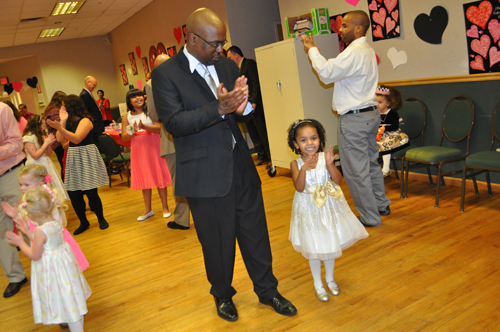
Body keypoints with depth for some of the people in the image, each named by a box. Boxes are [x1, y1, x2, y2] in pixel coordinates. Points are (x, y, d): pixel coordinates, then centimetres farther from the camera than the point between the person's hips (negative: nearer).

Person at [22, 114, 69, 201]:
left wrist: (49, 144, -4)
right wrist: (46, 143, -13)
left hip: (46, 165, 8)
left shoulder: (41, 137, 12)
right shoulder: (28, 138, -11)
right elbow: (35, 156, -17)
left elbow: (48, 153, 14)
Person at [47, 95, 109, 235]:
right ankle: (83, 222, 18)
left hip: (87, 158, -7)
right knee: (73, 193, 3)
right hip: (73, 159, 7)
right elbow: (60, 139, 3)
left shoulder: (85, 121, -10)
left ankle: (101, 219, 16)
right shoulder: (69, 121, 12)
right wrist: (63, 121, -1)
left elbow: (77, 139, -23)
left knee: (91, 192, -6)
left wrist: (59, 127, -32)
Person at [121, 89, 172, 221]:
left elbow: (159, 128, -15)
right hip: (138, 150, 3)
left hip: (153, 147, -3)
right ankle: (148, 210, 21)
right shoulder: (127, 117, 4)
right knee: (144, 178, 10)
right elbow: (124, 138, 1)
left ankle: (165, 207, 14)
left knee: (159, 175, 2)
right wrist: (132, 131, -18)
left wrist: (144, 126, -28)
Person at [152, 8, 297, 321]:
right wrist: (219, 109, -29)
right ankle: (223, 295, 38)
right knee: (218, 241, 12)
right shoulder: (165, 74, -8)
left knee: (256, 232, 15)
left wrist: (243, 106, -15)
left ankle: (267, 290, 36)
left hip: (241, 166, 5)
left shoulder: (228, 65, 8)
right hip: (206, 174, -4)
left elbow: (244, 114, 10)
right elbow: (174, 123, -18)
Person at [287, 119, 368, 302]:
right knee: (314, 249, 10)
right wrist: (304, 169, -40)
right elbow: (299, 187, -25)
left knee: (331, 244, 17)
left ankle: (330, 278, 41)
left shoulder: (325, 157, -11)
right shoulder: (296, 164, -13)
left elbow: (338, 181, -16)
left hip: (329, 206, 2)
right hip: (309, 209, -2)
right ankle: (318, 284, 32)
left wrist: (330, 164, -31)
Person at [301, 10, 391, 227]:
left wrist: (313, 50, -9)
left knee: (356, 171, 0)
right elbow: (337, 71, 14)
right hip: (370, 114, 10)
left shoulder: (354, 52, -18)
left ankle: (370, 218, 10)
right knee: (371, 164, 20)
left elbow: (327, 74, -21)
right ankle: (382, 206, 33)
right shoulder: (368, 51, 15)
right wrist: (315, 52, 12)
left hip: (354, 119, -10)